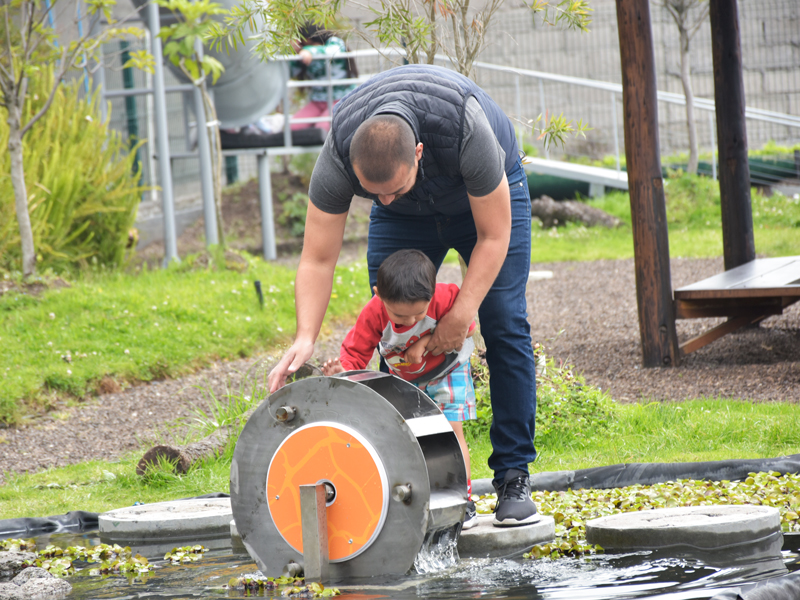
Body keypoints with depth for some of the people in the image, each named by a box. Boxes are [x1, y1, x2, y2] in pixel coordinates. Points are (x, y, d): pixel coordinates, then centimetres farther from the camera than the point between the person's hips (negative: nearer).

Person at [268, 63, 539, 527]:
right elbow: (318, 260, -27)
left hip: (487, 194, -2)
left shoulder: (464, 128, -43)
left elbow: (493, 236, -30)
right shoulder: (338, 157, -36)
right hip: (407, 219, 2)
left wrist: (460, 316, -33)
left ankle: (514, 479, -10)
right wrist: (306, 339, -40)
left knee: (505, 327, -14)